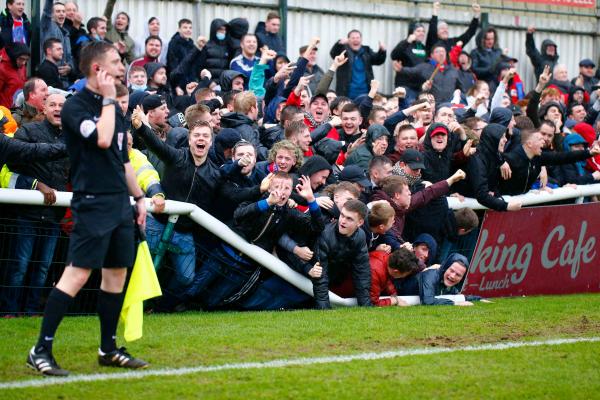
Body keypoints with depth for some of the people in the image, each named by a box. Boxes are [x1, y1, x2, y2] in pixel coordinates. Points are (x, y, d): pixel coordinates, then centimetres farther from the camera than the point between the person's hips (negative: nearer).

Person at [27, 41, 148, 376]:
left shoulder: (115, 107, 16)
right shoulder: (76, 106, -8)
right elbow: (101, 139, -24)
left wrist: (139, 196, 20)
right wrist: (108, 100, -13)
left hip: (120, 202, 8)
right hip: (93, 203, -8)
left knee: (117, 273, 9)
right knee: (78, 274, -13)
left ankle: (109, 349, 18)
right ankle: (41, 350, -10)